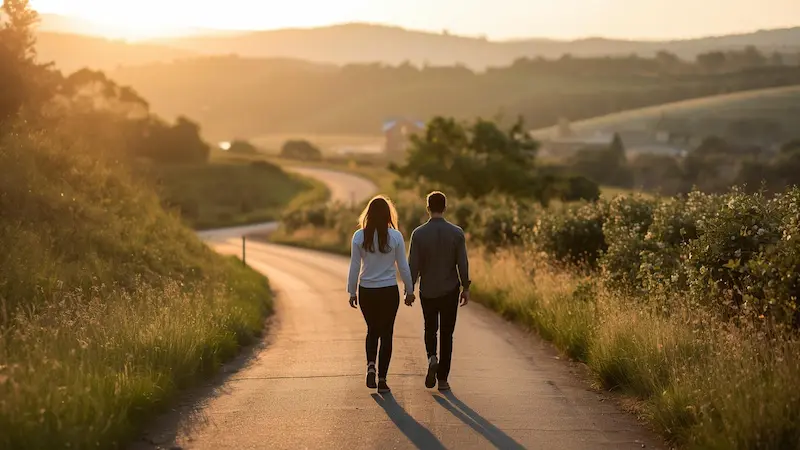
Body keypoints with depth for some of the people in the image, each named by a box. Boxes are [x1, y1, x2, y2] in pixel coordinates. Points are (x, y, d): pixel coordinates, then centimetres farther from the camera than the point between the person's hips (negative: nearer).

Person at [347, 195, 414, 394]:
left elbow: (354, 267, -2)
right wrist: (410, 290, 9)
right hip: (389, 291, -1)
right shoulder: (395, 236, -8)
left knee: (372, 330, 21)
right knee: (386, 333, 8)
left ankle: (371, 365, -2)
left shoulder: (359, 237, -5)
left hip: (366, 291, 1)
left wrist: (352, 292, 8)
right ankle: (382, 379, 7)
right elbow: (403, 267, -2)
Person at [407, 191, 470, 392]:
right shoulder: (457, 233, -7)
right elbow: (462, 263, -7)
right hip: (450, 290, 0)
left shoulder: (418, 234, -8)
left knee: (430, 329, 20)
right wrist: (466, 288, 3)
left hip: (427, 291, 0)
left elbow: (413, 265, -7)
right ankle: (442, 378, 7)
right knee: (446, 334, 8)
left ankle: (432, 358, -8)